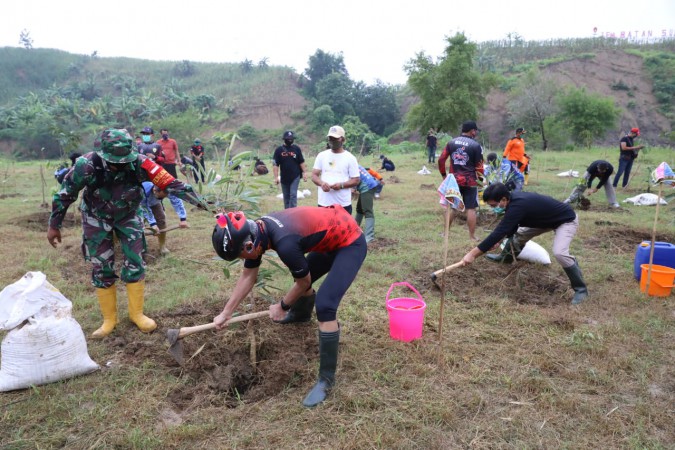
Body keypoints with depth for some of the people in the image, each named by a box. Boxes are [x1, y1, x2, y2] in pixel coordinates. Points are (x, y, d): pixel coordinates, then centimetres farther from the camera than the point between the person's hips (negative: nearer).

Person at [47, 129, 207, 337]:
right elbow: (65, 194, -15)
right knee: (102, 268, 2)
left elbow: (169, 183, -30)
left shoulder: (138, 163, -29)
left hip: (127, 216, 1)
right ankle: (109, 319, 18)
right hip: (96, 218, 0)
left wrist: (197, 200, -37)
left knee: (135, 263, -1)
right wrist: (54, 226, -7)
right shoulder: (87, 166, -29)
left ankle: (136, 313, 17)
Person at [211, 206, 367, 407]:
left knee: (325, 305, -19)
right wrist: (226, 313, 10)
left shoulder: (285, 243, -36)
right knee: (301, 277, 26)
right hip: (332, 237, 9)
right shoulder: (255, 232, -9)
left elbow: (304, 282, -16)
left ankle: (326, 378, -3)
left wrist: (282, 307, 1)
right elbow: (247, 276, 6)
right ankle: (301, 315, 61)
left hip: (351, 243, -9)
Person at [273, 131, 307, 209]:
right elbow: (275, 164, -2)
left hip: (295, 177, -1)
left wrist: (304, 173, -2)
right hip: (284, 178, 1)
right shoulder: (279, 150, 0)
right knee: (286, 196, 10)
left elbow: (301, 162, 6)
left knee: (293, 195, -8)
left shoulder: (296, 149, 2)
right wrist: (276, 177, -8)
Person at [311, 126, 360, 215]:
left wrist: (341, 185, -18)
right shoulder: (321, 155, 9)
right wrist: (321, 183, -14)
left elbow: (356, 180, 0)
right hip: (324, 203, 3)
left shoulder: (350, 158, 0)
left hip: (343, 204, -2)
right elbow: (314, 175, 9)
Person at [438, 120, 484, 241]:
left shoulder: (451, 142, 4)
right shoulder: (476, 145, -7)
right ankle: (472, 236, 6)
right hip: (470, 181, -3)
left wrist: (444, 175, 13)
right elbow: (479, 165, -5)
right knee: (471, 208, 2)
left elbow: (441, 160, 3)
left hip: (453, 180, 4)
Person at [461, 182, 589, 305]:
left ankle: (580, 288, -9)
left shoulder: (517, 206, -37)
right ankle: (504, 258, 42)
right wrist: (497, 240, -4)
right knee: (519, 234, 16)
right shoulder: (513, 199, -11)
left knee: (559, 253, -28)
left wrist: (473, 254, -38)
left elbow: (499, 232, -39)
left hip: (566, 220, -9)